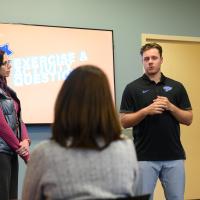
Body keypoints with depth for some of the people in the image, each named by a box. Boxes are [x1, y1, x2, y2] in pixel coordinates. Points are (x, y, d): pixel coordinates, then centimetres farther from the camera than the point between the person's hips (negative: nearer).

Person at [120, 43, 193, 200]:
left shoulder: (176, 87, 7)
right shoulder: (132, 88, 0)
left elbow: (188, 119, 6)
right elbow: (124, 122, -3)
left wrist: (170, 107, -11)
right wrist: (146, 111, -17)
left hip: (174, 156, 2)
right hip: (145, 157, -2)